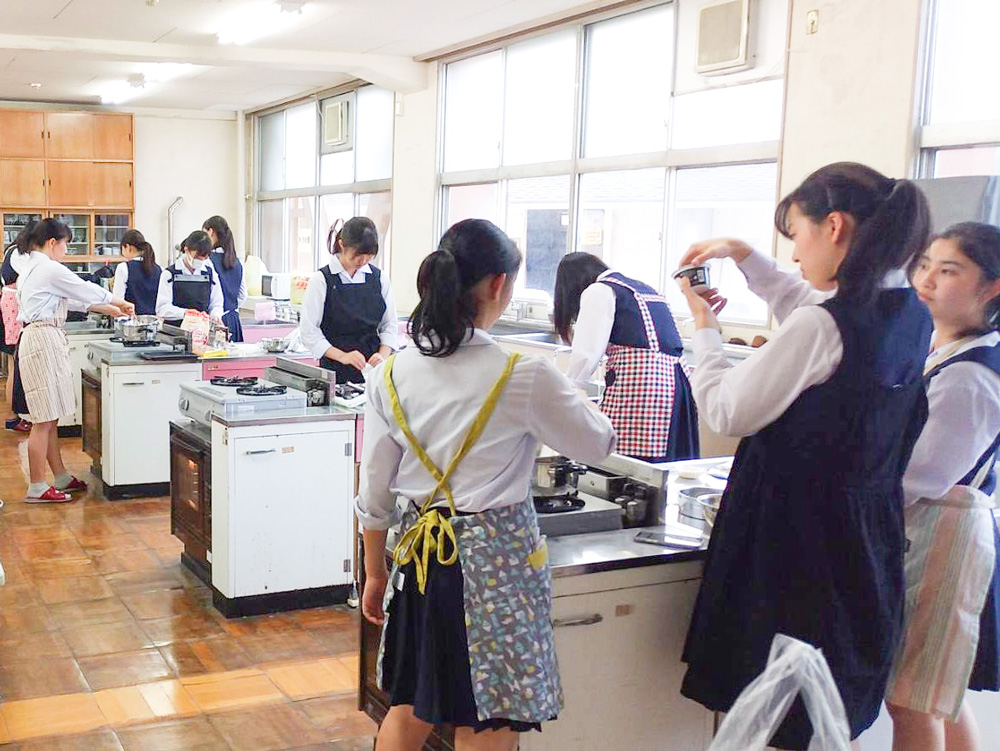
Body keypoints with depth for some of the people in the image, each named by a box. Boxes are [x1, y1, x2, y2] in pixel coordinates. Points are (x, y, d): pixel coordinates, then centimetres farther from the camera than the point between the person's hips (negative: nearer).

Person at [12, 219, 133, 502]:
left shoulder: (30, 267, 18)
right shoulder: (49, 269, -13)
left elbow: (71, 298, 23)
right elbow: (85, 290, -5)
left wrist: (108, 308, 24)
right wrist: (120, 303, 11)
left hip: (37, 338, 10)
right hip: (44, 341, -10)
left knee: (49, 418, 15)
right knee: (44, 420, -5)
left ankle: (61, 477, 23)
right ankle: (37, 488, -1)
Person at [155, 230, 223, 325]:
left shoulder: (210, 273, 13)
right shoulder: (170, 274, 3)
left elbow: (216, 304, 17)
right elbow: (161, 308, -3)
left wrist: (215, 315, -5)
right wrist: (184, 313, -18)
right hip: (175, 329, -2)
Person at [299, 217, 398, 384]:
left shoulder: (379, 278, 7)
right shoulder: (321, 280, -3)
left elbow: (389, 324, 10)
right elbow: (308, 331, -6)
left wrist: (383, 354, -7)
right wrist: (342, 356, -16)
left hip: (372, 369, 3)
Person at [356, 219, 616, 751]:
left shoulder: (391, 375, -3)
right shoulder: (524, 378, -15)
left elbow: (375, 496, 5)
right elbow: (597, 444, 2)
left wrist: (375, 573, 18)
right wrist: (565, 395, 21)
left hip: (422, 556, 5)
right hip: (497, 560, -5)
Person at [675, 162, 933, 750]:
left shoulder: (819, 327, -23)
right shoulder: (912, 316, 3)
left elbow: (727, 414, -13)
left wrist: (705, 328, 0)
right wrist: (743, 255, 22)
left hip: (795, 537, -8)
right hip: (867, 542, 8)